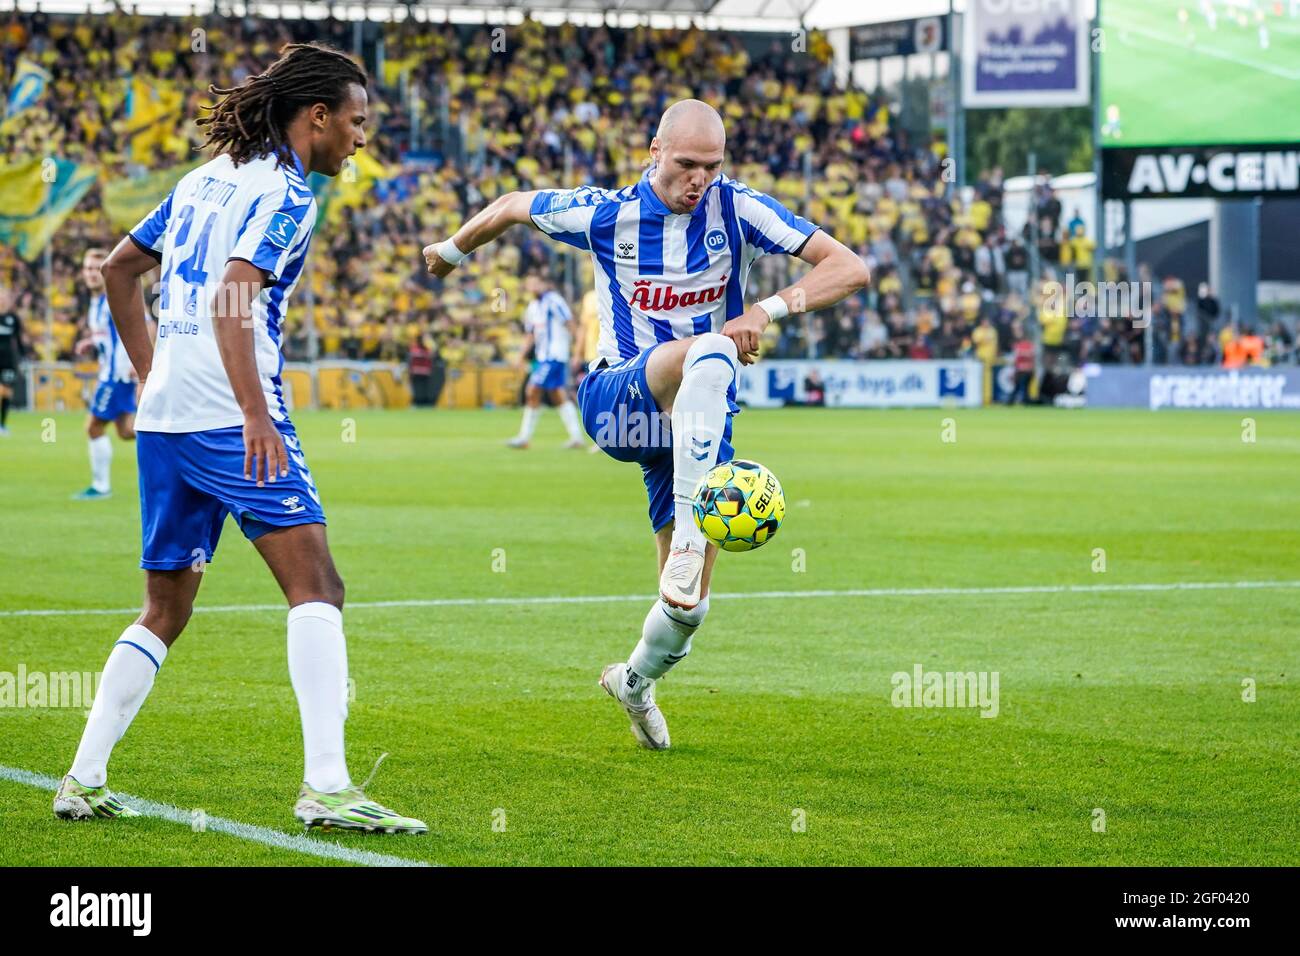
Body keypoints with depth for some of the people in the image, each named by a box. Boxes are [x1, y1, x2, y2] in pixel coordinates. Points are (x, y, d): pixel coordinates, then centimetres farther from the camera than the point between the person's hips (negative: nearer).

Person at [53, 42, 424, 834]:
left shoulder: (207, 179, 18)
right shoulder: (287, 195, -7)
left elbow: (119, 270, 25)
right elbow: (233, 297, -21)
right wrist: (256, 413, -28)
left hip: (164, 414, 9)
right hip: (230, 414, -9)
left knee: (165, 613, 17)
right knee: (316, 589, -12)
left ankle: (84, 781, 15)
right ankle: (327, 785, -23)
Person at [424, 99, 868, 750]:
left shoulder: (738, 210, -7)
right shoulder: (606, 214, -6)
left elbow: (850, 269, -12)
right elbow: (511, 207, 12)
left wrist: (768, 309, -27)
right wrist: (452, 251, 28)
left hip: (698, 422, 3)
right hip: (617, 399, -3)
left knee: (689, 605, -1)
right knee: (709, 351, -38)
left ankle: (636, 682, 34)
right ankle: (688, 536, -46)